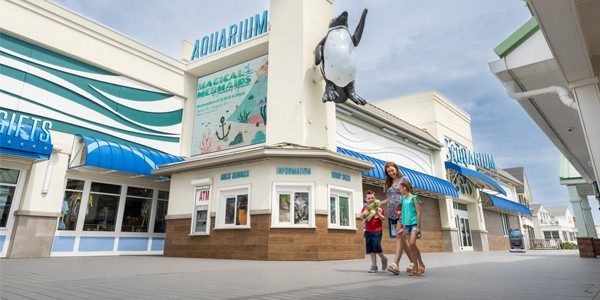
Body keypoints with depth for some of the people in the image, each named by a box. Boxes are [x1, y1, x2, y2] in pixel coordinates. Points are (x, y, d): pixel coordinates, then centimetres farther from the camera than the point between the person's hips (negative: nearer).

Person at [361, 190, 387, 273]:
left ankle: (384, 259, 16)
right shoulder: (365, 208, 8)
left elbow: (383, 219, -2)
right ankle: (374, 266, 15)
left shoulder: (379, 208, -2)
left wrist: (377, 213, -19)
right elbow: (361, 216, 6)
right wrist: (364, 213, -15)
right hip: (368, 231, 4)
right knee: (370, 249, 5)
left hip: (377, 231, -4)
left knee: (376, 247, -13)